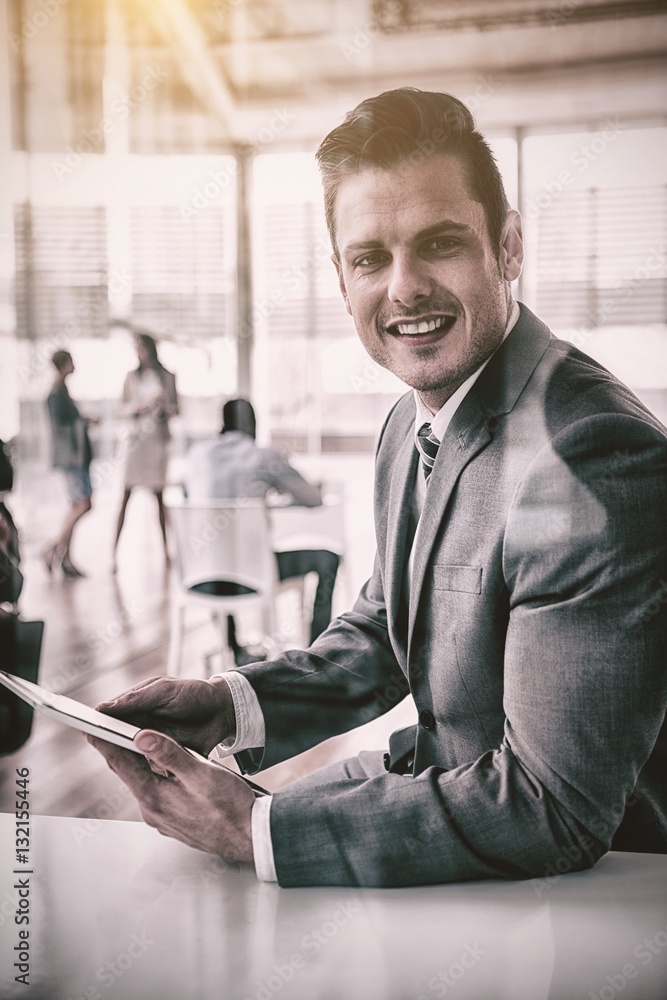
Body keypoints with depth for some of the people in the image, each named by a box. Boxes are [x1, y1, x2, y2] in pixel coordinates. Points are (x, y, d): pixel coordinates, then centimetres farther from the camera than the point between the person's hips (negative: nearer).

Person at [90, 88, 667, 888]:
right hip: (449, 787, 7)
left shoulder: (600, 457, -29)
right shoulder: (411, 425, 1)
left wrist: (256, 831, -27)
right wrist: (232, 706, -5)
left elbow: (553, 809, -29)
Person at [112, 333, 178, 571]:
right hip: (137, 437, 0)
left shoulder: (167, 376, 8)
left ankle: (166, 549, 15)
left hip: (159, 438, 0)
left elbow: (175, 408, 7)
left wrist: (163, 407, -13)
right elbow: (124, 408, 6)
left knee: (159, 494, 6)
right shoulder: (132, 376, 9)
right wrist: (137, 406, -14)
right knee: (126, 494, -7)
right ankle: (114, 551, -9)